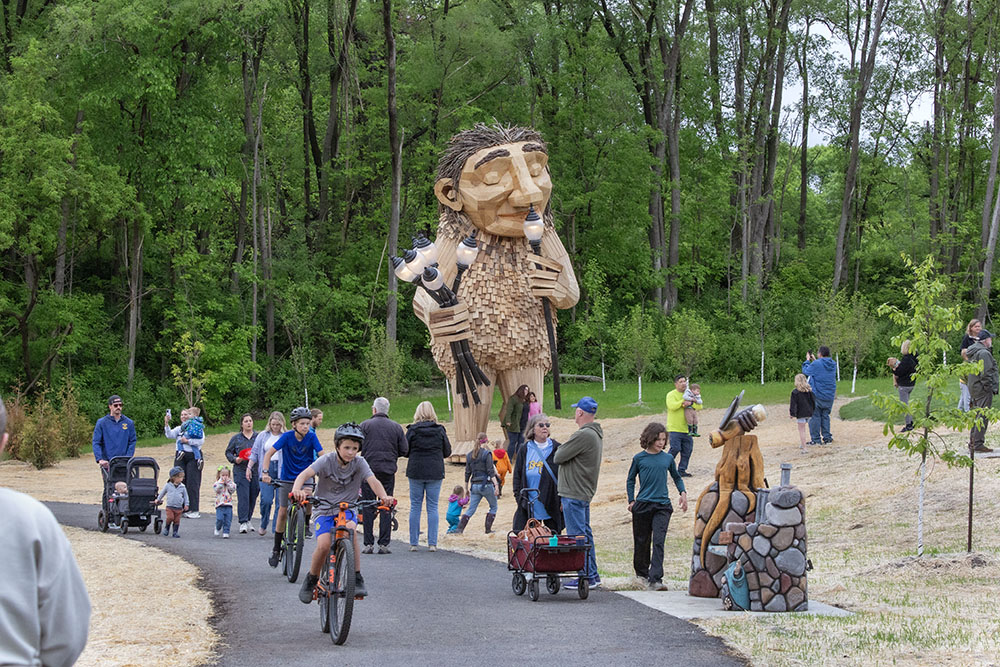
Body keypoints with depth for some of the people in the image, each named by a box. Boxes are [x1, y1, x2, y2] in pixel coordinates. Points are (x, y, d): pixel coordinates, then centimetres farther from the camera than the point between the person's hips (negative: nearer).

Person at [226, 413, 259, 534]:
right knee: (243, 496, -10)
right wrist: (235, 459, -6)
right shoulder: (236, 438, 8)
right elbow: (228, 452, 11)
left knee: (253, 496, 6)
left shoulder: (258, 437, 8)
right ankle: (243, 523, -10)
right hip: (241, 471, -2)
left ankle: (247, 520, 22)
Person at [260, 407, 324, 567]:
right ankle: (276, 549, 11)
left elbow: (322, 455, -17)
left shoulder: (311, 437, -13)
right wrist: (265, 472, -30)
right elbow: (269, 453, -17)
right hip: (287, 479, -1)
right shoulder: (287, 436, -16)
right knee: (283, 512, -1)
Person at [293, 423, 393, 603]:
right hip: (324, 509, -1)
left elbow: (373, 481, -20)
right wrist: (297, 490, -48)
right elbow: (304, 474, -26)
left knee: (350, 529, -32)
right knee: (323, 545, -24)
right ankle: (311, 580, 5)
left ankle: (357, 580, -23)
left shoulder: (359, 463, -6)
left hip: (347, 509, 1)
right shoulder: (327, 461, -12)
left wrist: (383, 496, -42)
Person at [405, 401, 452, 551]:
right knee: (433, 507, 5)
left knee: (415, 506, 7)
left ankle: (413, 543, 6)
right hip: (435, 472, 1)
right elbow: (447, 452, 4)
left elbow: (405, 450, -2)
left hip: (415, 471, -1)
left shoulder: (412, 430, -6)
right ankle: (432, 543, 1)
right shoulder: (440, 430, -2)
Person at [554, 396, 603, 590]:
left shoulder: (583, 435, -21)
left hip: (574, 494, -10)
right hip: (586, 492, 10)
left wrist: (562, 448, 3)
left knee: (578, 536, -6)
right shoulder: (597, 434, 13)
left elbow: (558, 457, -16)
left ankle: (587, 577, -5)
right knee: (585, 534, 16)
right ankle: (592, 575, 20)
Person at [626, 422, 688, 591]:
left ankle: (655, 579, -18)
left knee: (658, 542, -12)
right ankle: (641, 572, 32)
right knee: (642, 541, 9)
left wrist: (683, 493, 7)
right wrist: (631, 501, 5)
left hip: (662, 506, 0)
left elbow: (676, 477, 23)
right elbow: (630, 480, 12)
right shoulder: (639, 458, 2)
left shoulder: (668, 458, 7)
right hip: (643, 505, 0)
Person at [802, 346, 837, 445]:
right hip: (830, 396, 6)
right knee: (825, 416, 14)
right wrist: (814, 360, 25)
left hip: (817, 395, -6)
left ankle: (816, 439, 0)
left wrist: (807, 360, 16)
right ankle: (827, 437, 12)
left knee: (815, 416, 1)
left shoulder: (816, 364, -15)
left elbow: (805, 371, 1)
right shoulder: (833, 364, 4)